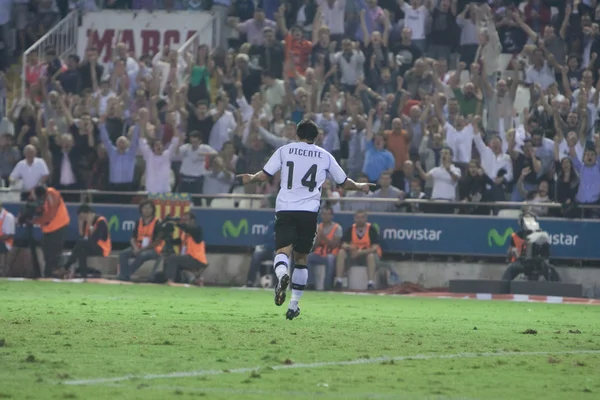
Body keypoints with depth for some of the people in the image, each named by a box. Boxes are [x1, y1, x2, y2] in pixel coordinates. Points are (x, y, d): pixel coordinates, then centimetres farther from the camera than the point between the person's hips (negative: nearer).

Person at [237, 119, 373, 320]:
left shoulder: (284, 150, 9)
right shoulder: (324, 156, 13)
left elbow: (264, 175, 4)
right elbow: (344, 182, 20)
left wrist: (250, 179, 26)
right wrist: (359, 186, 41)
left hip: (285, 208, -1)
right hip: (309, 211, 1)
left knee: (283, 250, -12)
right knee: (301, 257, 13)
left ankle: (282, 275, -48)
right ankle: (294, 305, 14)